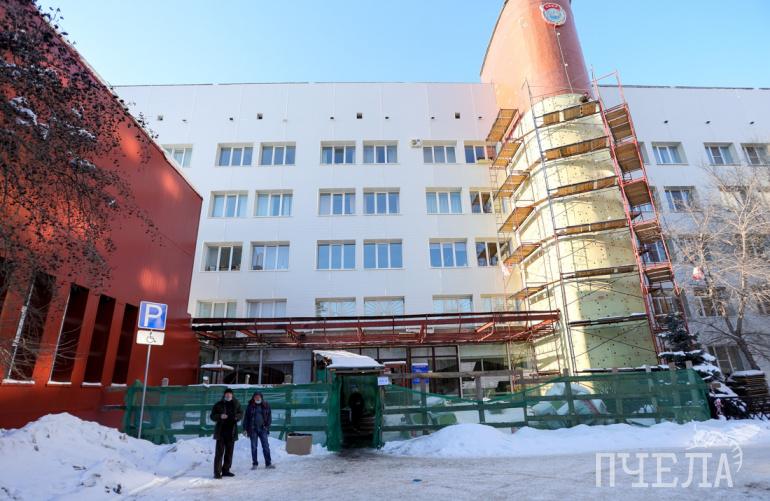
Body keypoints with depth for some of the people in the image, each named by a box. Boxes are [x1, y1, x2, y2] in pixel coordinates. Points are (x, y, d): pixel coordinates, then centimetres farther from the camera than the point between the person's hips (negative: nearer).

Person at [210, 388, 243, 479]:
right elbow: (212, 416, 0)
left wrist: (237, 416, -10)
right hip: (221, 432, -3)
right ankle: (217, 472, -1)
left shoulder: (236, 404, 5)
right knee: (219, 452, -6)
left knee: (229, 452, 11)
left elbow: (241, 413, 13)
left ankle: (226, 470, 24)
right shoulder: (218, 405, -1)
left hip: (231, 432, 3)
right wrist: (220, 416, -19)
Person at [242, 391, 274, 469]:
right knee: (254, 447, 6)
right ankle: (255, 464, 17)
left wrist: (267, 426, -4)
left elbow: (269, 416, 6)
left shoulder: (266, 406, 2)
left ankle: (268, 463, 7)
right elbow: (246, 418, 4)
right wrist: (245, 429, -1)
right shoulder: (250, 406, 1)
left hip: (263, 429, 0)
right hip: (253, 429, 0)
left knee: (266, 446, 0)